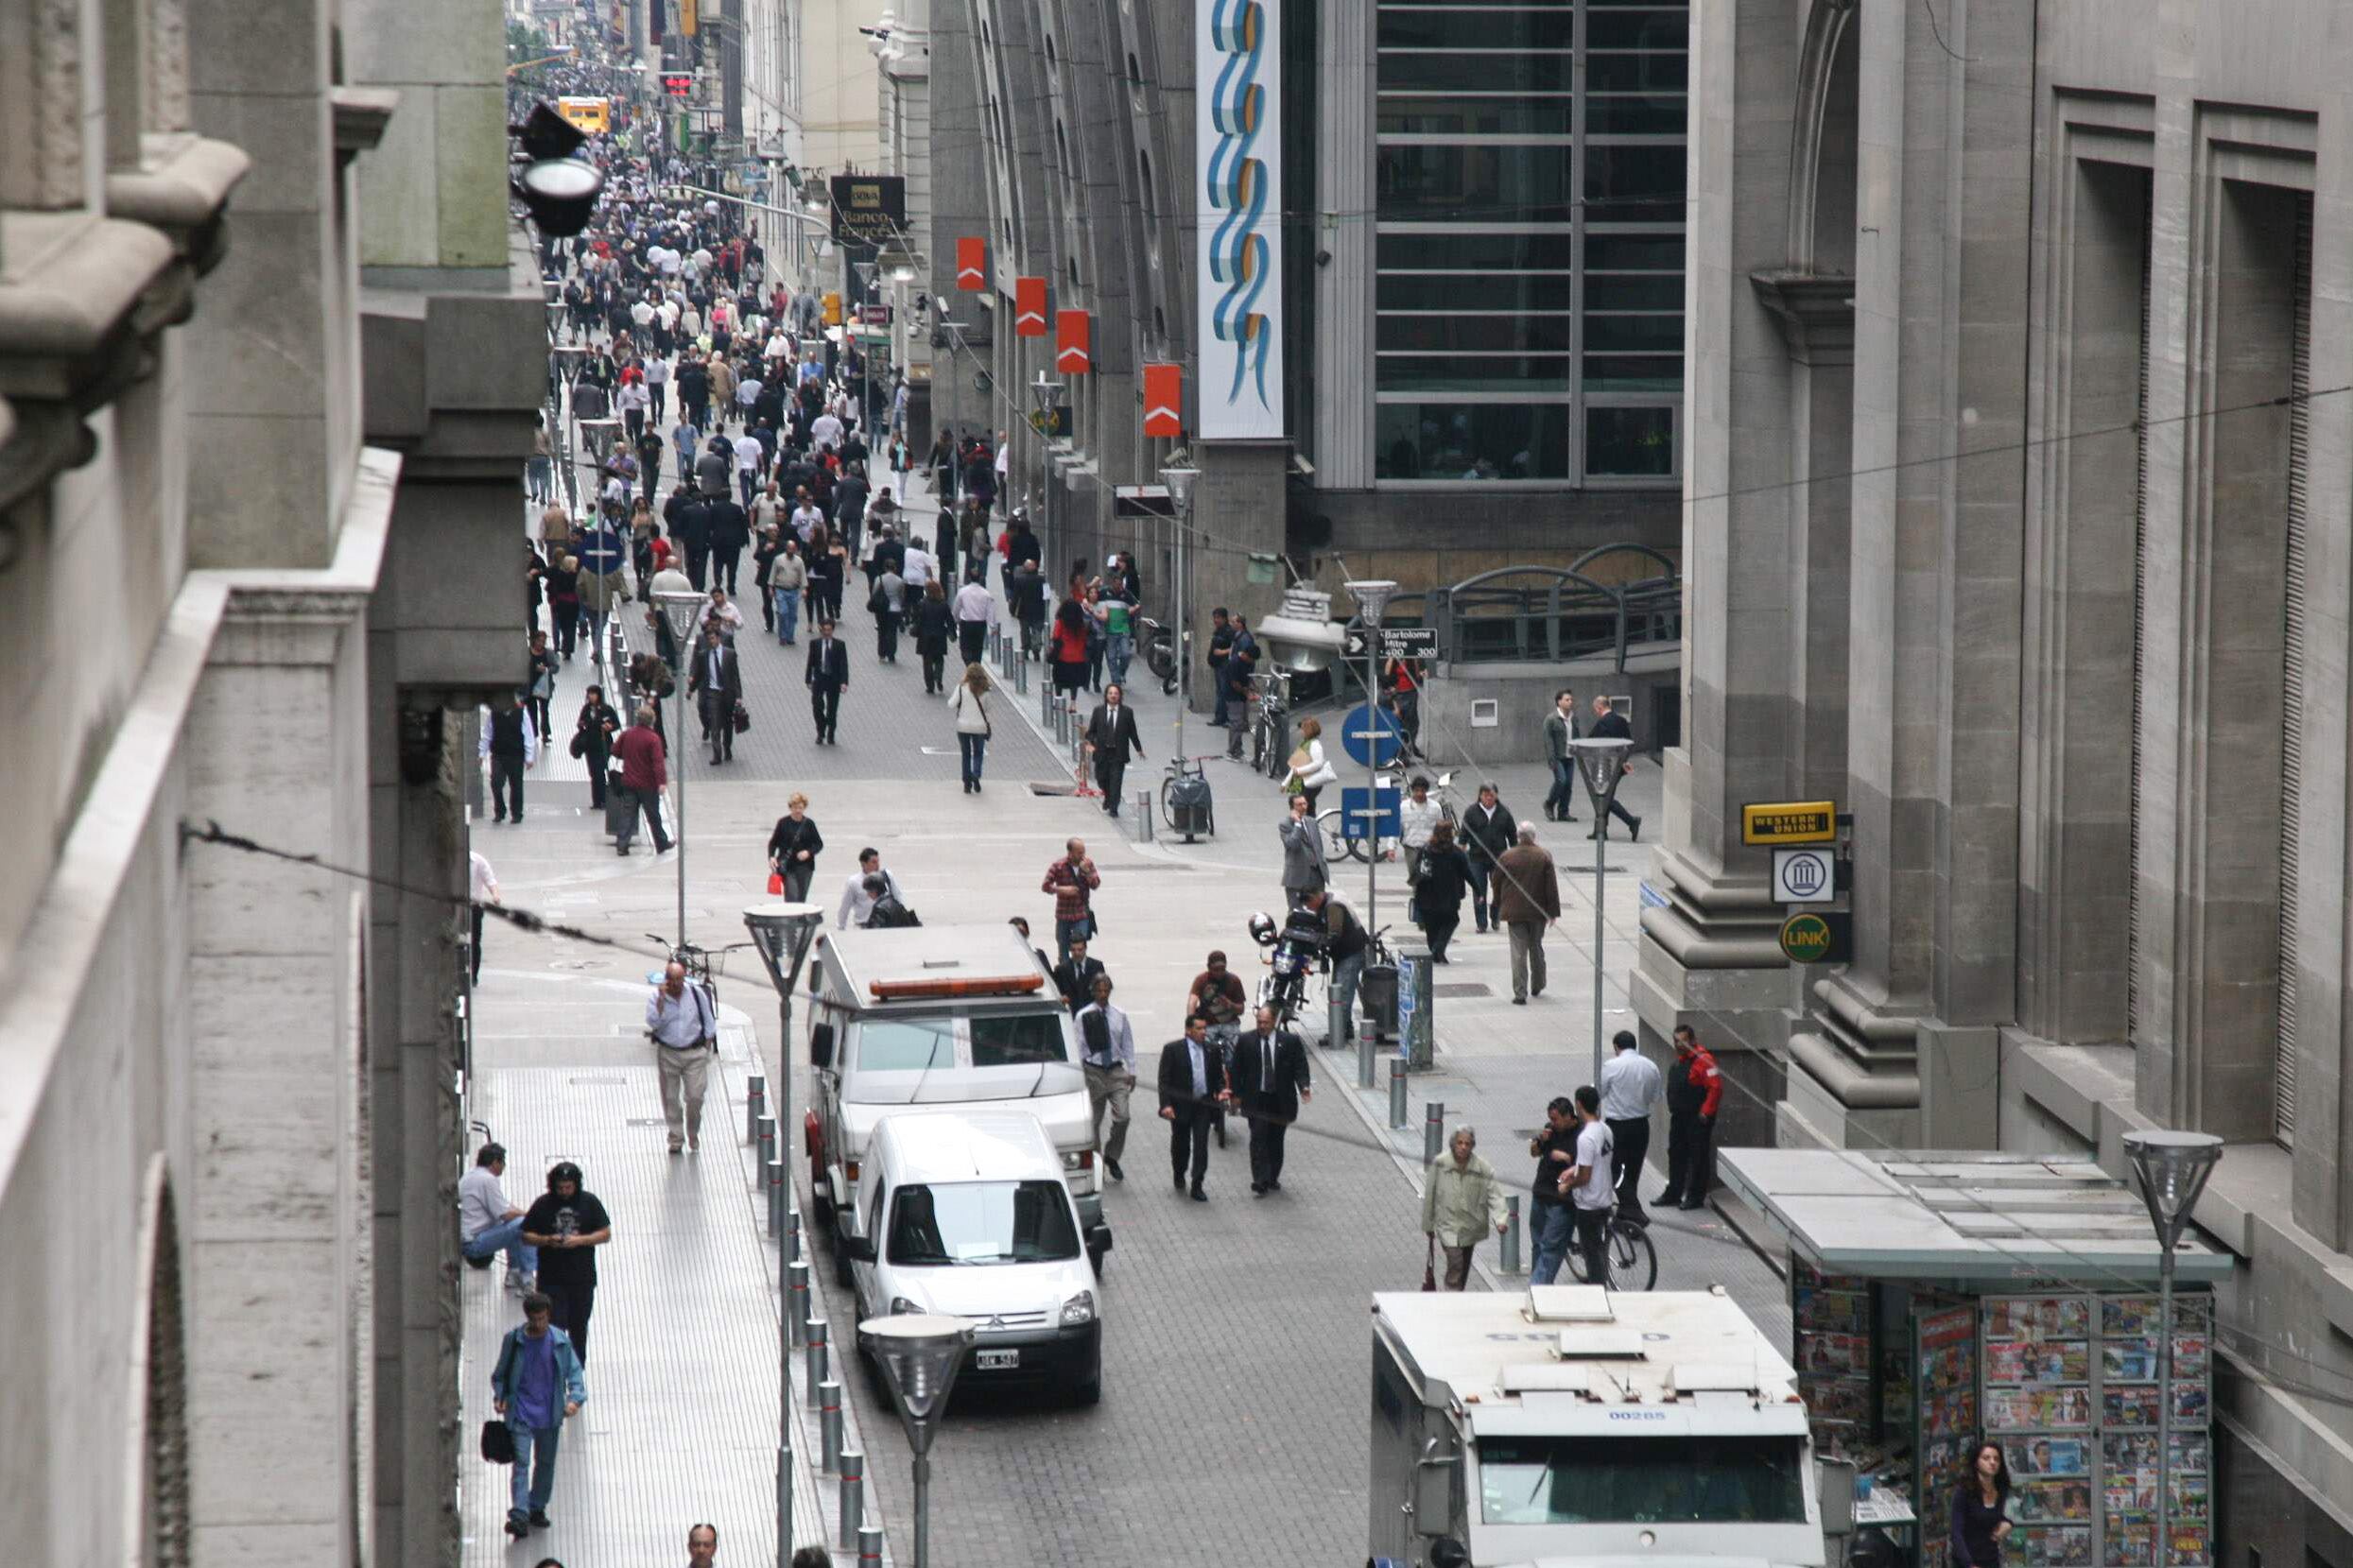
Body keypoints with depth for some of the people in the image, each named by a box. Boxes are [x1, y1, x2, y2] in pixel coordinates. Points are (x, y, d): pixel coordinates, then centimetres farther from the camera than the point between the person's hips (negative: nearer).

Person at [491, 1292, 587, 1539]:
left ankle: (537, 1508, 31)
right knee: (521, 1462, -12)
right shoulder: (514, 1340, -4)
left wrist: (575, 1398, -14)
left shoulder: (561, 1341, -2)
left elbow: (574, 1371, 2)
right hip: (521, 1414, -2)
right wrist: (499, 1396, -9)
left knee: (546, 1462, 14)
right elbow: (500, 1374, 7)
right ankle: (519, 1516, -19)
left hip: (550, 1414, 2)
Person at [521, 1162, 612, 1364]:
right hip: (551, 1279, -2)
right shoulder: (543, 1204, -3)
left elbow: (605, 1234, 0)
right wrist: (547, 1240, -18)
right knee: (555, 1327, -9)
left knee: (579, 1328, 12)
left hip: (582, 1279, 2)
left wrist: (579, 1240, -15)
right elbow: (526, 1235, 2)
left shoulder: (589, 1202, -1)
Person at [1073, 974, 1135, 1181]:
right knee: (1093, 1120, 6)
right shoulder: (1084, 1016, -4)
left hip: (1117, 1071, 1)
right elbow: (1080, 1046, -1)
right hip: (1093, 1071, -1)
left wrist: (1131, 1072, 5)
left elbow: (1128, 1045, 9)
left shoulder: (1119, 1016, 3)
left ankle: (1112, 1156, 11)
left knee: (1122, 1117, -10)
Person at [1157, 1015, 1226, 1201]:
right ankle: (1179, 1176, 40)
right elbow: (1164, 1080, -7)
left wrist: (1220, 1091, -5)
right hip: (1181, 1105, -2)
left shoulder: (1212, 1050, 5)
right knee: (1181, 1144, 13)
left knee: (1201, 1145, -7)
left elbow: (1218, 1076, 16)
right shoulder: (1173, 1049, -6)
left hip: (1203, 1105, 2)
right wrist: (1166, 1105, -16)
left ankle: (1197, 1186, -3)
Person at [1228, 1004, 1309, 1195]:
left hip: (1280, 1100, 1)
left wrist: (1303, 1087, -19)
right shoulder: (1246, 1041, 1)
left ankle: (1272, 1179, 24)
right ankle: (1260, 1183, -11)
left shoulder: (1290, 1041, -1)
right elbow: (1236, 1069, 5)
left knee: (1276, 1141, 10)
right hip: (1256, 1100, -1)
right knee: (1258, 1140, -10)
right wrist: (1237, 1094, 0)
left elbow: (1300, 1067, -2)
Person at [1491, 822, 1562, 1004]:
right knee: (1536, 949, 19)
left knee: (1518, 953, -3)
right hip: (1537, 913, 1)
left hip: (1514, 912, -1)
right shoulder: (1543, 857, -4)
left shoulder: (1506, 857, -3)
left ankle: (1520, 993, -10)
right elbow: (1552, 887, -4)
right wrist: (1553, 912, 1)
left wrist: (1499, 911, 16)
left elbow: (1497, 886, 4)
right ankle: (1537, 987, 31)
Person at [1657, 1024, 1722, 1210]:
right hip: (1679, 1116, 10)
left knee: (1698, 1157, -2)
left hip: (1697, 1118, -10)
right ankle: (1673, 1193, 25)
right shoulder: (1680, 1060, 13)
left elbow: (1716, 1088, -21)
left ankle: (1696, 1197, 4)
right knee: (1676, 1154, 15)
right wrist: (1673, 1108, 18)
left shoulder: (1703, 1060, -17)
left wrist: (1705, 1113, -20)